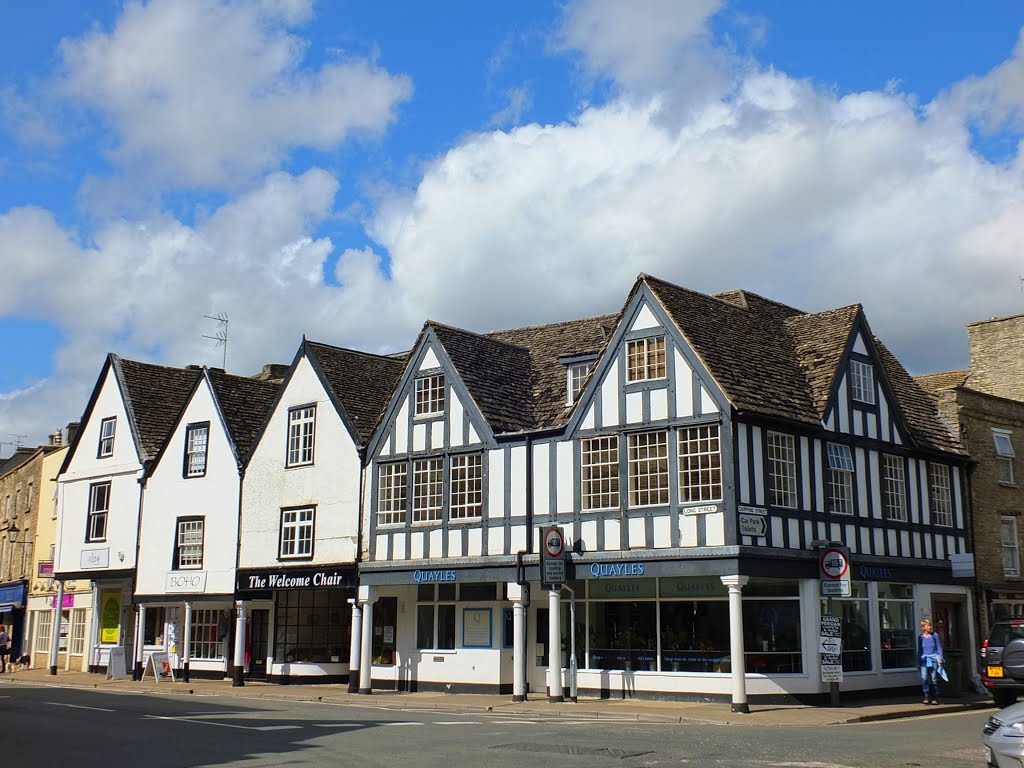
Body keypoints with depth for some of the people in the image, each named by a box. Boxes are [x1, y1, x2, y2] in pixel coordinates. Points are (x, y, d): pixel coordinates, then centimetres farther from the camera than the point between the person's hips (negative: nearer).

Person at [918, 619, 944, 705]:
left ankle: (935, 698, 10)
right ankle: (927, 696, -3)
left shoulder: (935, 635, 1)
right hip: (924, 659, 1)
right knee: (924, 678, -13)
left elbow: (939, 648, 5)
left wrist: (940, 658, -4)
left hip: (934, 659, -1)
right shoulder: (920, 637, 7)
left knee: (934, 679, -1)